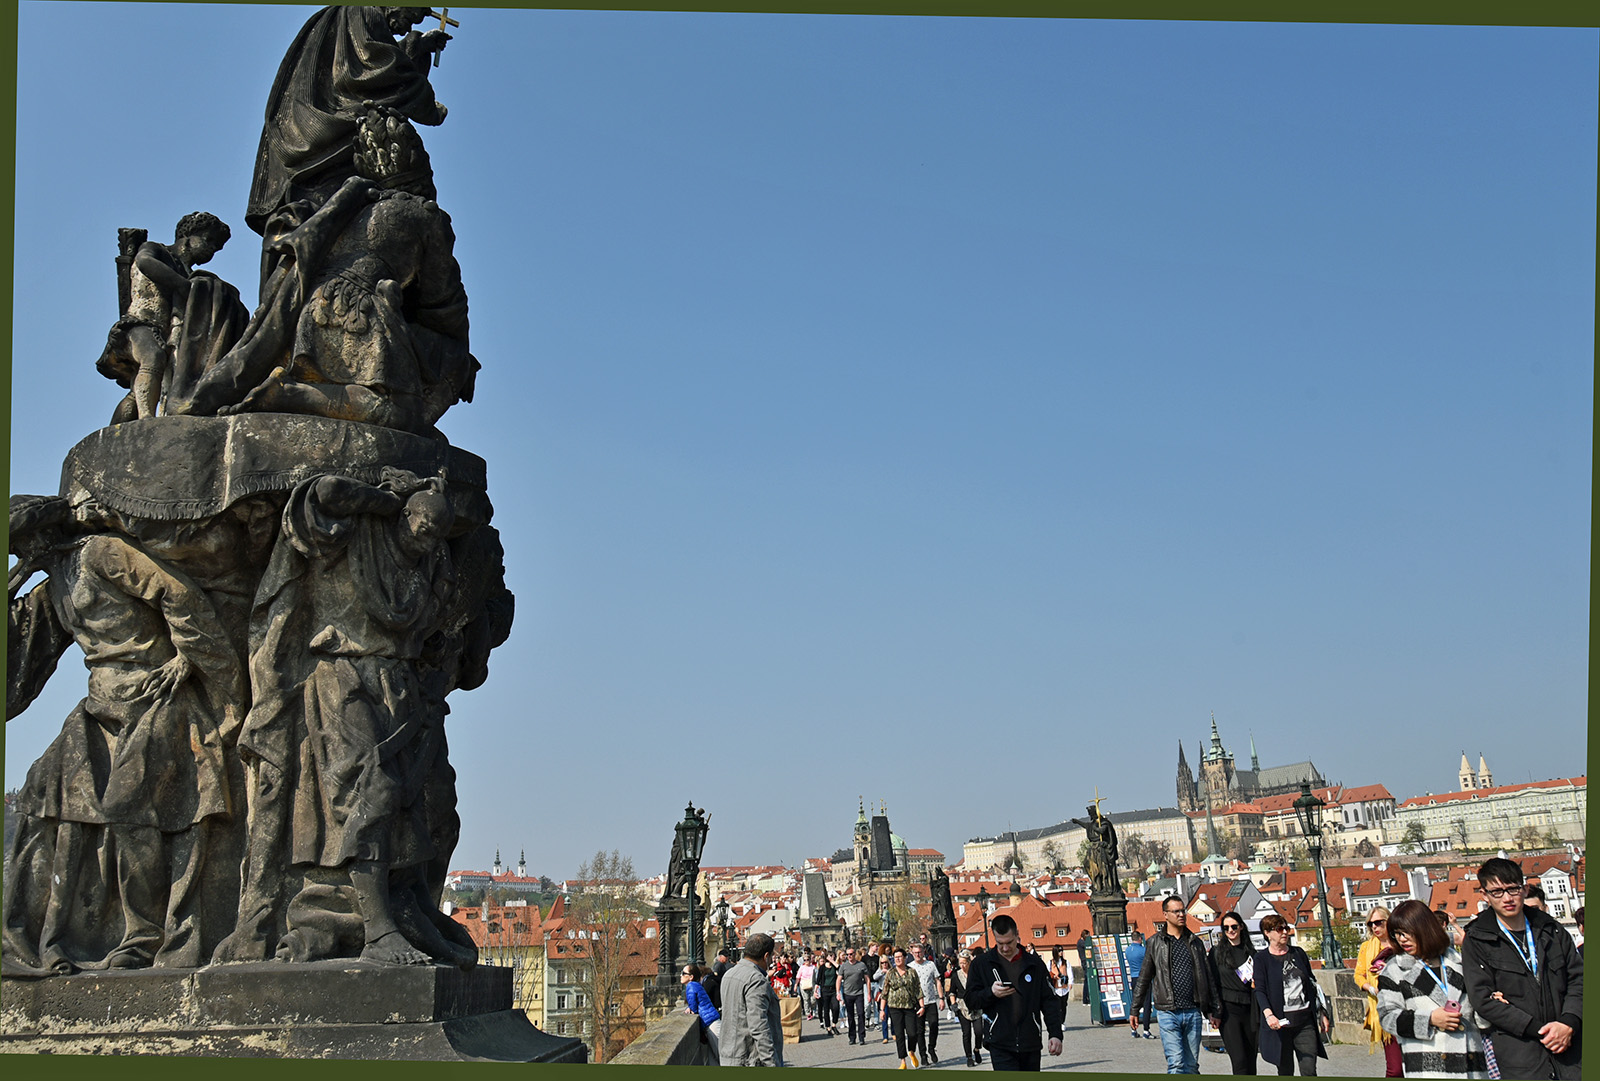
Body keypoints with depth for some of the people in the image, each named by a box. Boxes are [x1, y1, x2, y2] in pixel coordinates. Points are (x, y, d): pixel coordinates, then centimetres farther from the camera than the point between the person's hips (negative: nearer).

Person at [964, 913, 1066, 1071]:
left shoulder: (1035, 964, 9)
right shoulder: (982, 964, 5)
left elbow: (1049, 1001, 9)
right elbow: (970, 999, 5)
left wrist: (1055, 1034, -1)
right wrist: (991, 993, -15)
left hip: (1030, 1044, 3)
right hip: (1000, 1044, -3)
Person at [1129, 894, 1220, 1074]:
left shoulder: (1195, 942, 12)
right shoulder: (1155, 943, 4)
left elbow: (1207, 977, 16)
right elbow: (1144, 978, 10)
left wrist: (1212, 1010, 12)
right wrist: (1134, 1010, 11)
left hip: (1192, 1012, 3)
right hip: (1168, 1013, -3)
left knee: (1191, 1065, 6)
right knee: (1176, 1063, -13)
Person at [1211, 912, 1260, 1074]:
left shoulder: (1250, 952, 13)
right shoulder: (1217, 951, 3)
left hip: (1248, 1009, 4)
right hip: (1228, 1009, -4)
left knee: (1250, 1060, 5)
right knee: (1239, 1060, -14)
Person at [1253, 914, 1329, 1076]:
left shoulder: (1298, 953, 14)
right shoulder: (1262, 958, 1)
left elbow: (1312, 984, 19)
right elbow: (1260, 990, -8)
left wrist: (1321, 1014, 17)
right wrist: (1268, 1014, -24)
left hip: (1305, 1021, 3)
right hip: (1280, 1023, -3)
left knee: (1309, 1070, -7)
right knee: (1285, 1071, 3)